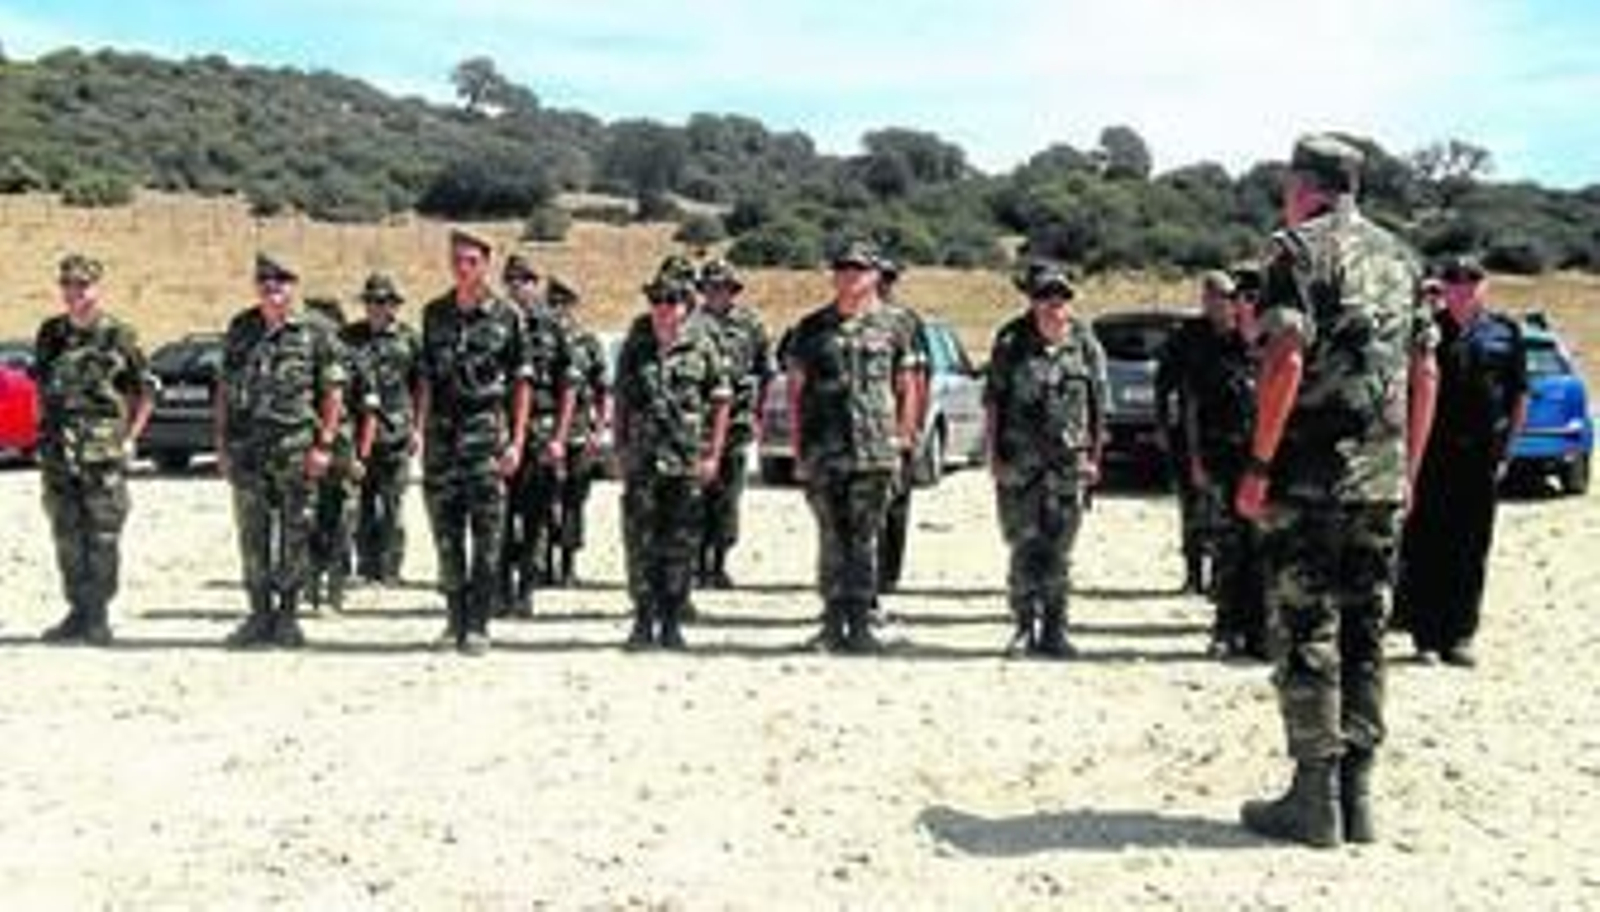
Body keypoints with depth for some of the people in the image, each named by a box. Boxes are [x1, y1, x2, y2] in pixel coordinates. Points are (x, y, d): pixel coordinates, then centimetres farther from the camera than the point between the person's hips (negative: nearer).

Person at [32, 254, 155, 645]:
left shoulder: (119, 336, -2)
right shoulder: (49, 334, 11)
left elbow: (145, 392, 3)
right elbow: (40, 386, 20)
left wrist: (128, 438, -3)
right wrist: (46, 432, 11)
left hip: (103, 451, -4)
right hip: (57, 451, 4)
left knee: (103, 536, -3)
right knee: (66, 535, 8)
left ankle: (98, 617, 4)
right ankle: (77, 612, 17)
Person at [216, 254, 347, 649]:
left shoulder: (315, 332, 0)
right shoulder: (239, 329, 11)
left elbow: (333, 391, -2)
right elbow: (225, 388, 14)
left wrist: (324, 444, -9)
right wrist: (222, 441, 9)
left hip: (295, 446, -3)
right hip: (246, 447, 3)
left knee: (294, 537, 2)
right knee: (252, 535, 6)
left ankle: (287, 615, 11)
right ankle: (260, 614, 15)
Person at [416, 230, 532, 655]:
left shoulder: (506, 316, 0)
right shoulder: (435, 314, 10)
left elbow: (521, 384, 0)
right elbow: (426, 378, 13)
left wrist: (517, 441, -6)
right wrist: (421, 431, 6)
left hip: (487, 433, -3)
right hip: (442, 433, 4)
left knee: (487, 536, -2)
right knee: (446, 534, 8)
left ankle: (478, 624, 5)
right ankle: (455, 618, 18)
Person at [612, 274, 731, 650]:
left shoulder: (702, 346, 2)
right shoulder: (634, 346, 8)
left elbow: (720, 402, 3)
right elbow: (621, 401, 13)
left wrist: (713, 454, -2)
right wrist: (620, 449, 9)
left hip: (687, 461, -1)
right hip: (641, 460, 1)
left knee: (681, 546, 3)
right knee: (640, 542, 1)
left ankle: (672, 623, 13)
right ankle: (643, 621, 10)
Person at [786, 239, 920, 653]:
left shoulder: (891, 327, 7)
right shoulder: (811, 328, 7)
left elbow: (907, 387, 11)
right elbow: (795, 391, 8)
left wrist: (902, 439, 4)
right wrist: (798, 448, 3)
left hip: (876, 451, 0)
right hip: (824, 452, 0)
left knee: (865, 539, 2)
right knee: (832, 539, 3)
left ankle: (860, 622, 7)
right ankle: (833, 622, 11)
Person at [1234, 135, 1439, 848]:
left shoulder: (1301, 249, -6)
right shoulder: (1399, 257, 15)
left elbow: (1286, 361, -17)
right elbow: (1425, 374, 15)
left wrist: (1258, 463, -13)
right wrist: (1408, 468, 20)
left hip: (1311, 475, -7)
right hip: (1381, 479, 7)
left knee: (1306, 631, -1)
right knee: (1365, 632, 11)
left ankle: (1315, 800, 3)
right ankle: (1357, 794, 16)